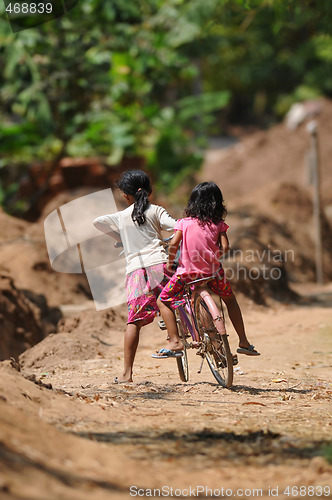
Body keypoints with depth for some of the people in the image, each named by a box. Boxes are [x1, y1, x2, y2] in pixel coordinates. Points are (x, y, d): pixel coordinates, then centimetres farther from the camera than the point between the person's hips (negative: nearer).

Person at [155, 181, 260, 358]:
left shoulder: (184, 223, -3)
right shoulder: (218, 224, 1)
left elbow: (174, 243, -14)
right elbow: (225, 247, -6)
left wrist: (170, 262, 1)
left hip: (187, 272, -2)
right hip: (213, 272, 2)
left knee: (163, 301, 14)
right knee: (230, 298, 27)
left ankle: (174, 341, -1)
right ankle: (243, 341, 27)